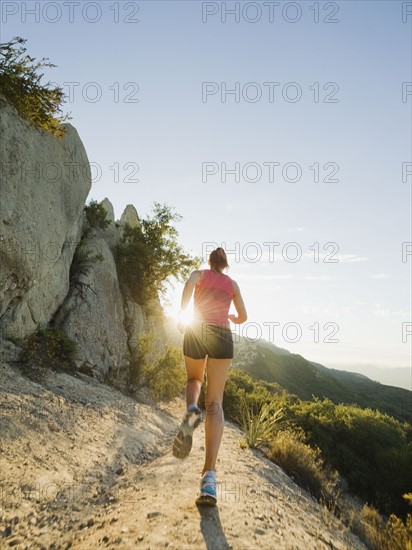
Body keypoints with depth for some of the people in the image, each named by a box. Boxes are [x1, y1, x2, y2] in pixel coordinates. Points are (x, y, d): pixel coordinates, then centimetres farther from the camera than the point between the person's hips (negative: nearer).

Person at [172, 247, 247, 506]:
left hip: (196, 331, 0)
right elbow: (243, 317, 24)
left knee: (194, 379, 28)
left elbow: (189, 284, -9)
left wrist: (182, 314, -4)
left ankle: (192, 410, -8)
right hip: (222, 336, 1)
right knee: (215, 403, -3)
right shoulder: (233, 284, 22)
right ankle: (209, 475, -16)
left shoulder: (200, 273, 16)